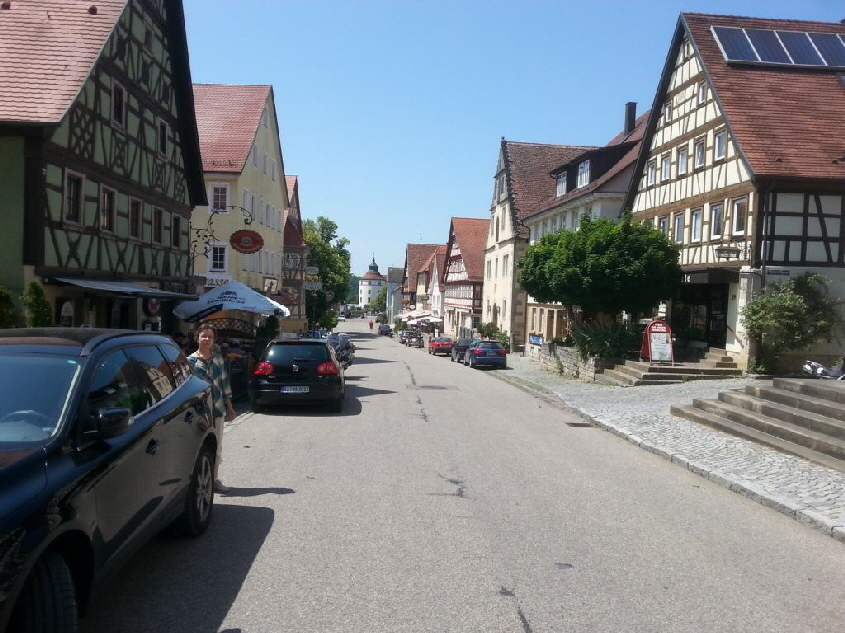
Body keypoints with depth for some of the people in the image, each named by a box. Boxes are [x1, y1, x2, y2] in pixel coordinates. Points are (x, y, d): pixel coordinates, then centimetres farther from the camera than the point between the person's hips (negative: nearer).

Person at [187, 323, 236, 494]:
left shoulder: (217, 357, 7)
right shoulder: (190, 361, -6)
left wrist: (229, 406, 11)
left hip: (218, 408, 5)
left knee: (217, 447, 11)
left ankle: (214, 479, 22)